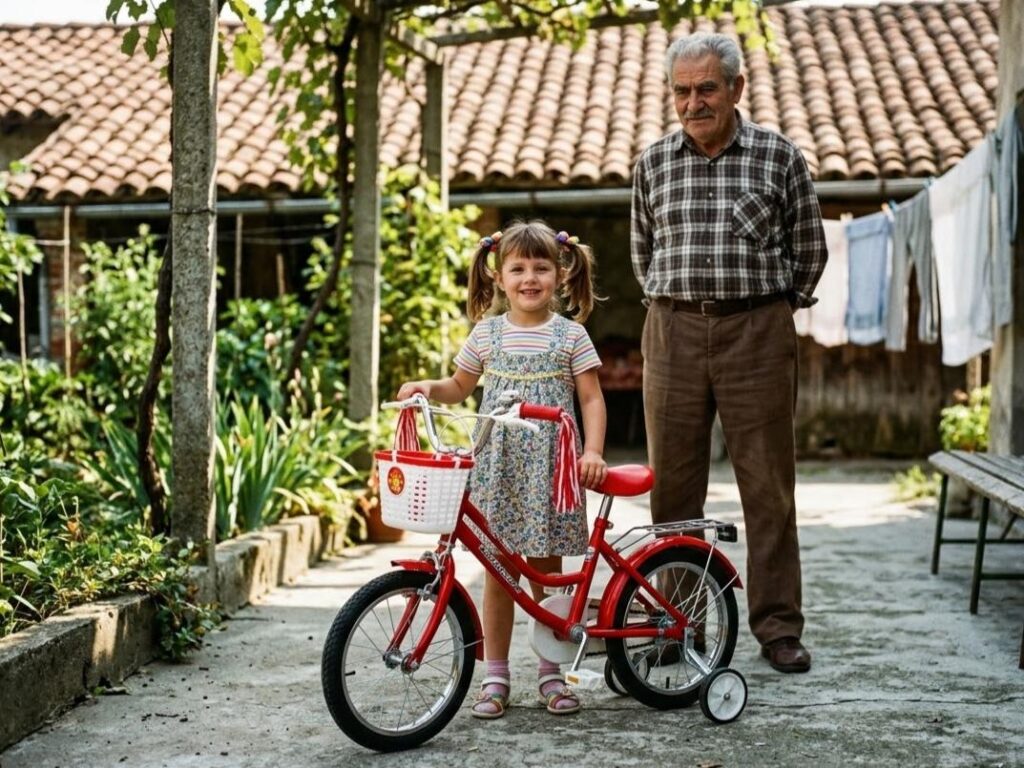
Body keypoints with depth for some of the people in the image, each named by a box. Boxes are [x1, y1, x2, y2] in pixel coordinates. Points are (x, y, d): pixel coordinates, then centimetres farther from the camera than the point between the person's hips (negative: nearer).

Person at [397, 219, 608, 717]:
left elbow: (591, 399, 1)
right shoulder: (487, 333, 7)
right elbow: (460, 387, 18)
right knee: (498, 570, 4)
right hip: (498, 468, 1)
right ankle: (495, 677, 12)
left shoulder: (570, 335, 2)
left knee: (547, 571, 4)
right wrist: (427, 388, -2)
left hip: (551, 469, -1)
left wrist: (593, 452, -12)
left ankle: (551, 674, 16)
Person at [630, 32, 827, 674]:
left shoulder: (779, 156, 1)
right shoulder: (654, 162, 8)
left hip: (758, 333, -2)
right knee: (672, 483, 5)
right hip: (674, 332, 2)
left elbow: (810, 248, 8)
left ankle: (779, 625, 11)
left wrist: (772, 310, 9)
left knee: (768, 485, 1)